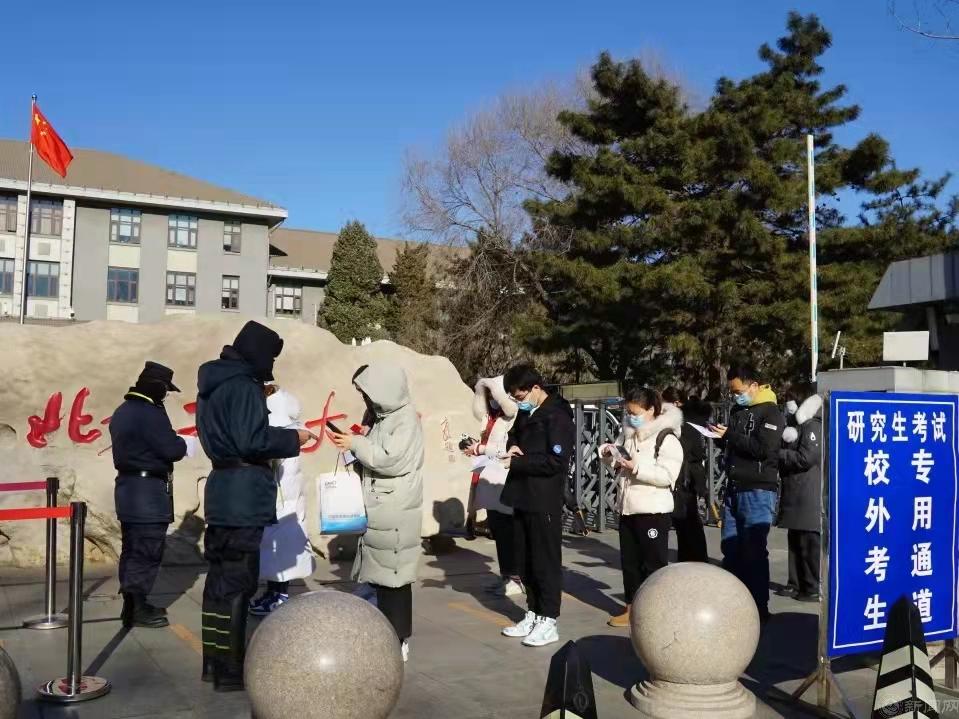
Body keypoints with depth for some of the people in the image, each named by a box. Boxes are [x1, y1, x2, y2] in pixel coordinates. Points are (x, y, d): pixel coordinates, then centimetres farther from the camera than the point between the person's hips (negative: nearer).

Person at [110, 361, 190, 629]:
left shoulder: (122, 412, 15)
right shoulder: (150, 413, -17)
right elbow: (172, 449, -19)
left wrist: (173, 443, 15)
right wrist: (182, 443, 3)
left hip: (128, 487, 10)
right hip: (149, 490, -10)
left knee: (132, 549, 13)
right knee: (147, 551, -6)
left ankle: (131, 604, 19)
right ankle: (136, 608, -4)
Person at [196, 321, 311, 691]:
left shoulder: (214, 383, 16)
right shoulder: (244, 385, -15)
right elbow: (251, 439, -22)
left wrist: (281, 438, 16)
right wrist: (293, 438, -9)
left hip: (223, 488, 10)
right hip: (243, 493, -10)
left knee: (220, 575, 15)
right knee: (237, 580, -4)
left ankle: (212, 660, 23)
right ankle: (229, 669, 2)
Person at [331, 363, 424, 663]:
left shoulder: (406, 418, -11)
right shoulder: (381, 416, 14)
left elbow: (391, 460, -20)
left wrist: (357, 445, -11)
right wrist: (354, 447, 1)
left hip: (396, 512, -8)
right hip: (377, 509, 8)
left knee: (394, 574, -3)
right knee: (379, 573, 12)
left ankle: (399, 641, 5)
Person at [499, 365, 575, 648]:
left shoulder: (558, 417, -13)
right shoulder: (525, 414, 13)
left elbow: (556, 462, -19)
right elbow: (515, 437, 29)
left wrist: (516, 461, -19)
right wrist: (512, 446, 4)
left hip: (545, 500, -8)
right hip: (522, 497, 8)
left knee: (546, 561, -1)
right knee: (526, 560, 13)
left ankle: (549, 621, 8)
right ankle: (533, 614, 24)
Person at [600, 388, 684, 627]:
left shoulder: (666, 438, -12)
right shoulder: (628, 433, 12)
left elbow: (667, 475, -21)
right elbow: (618, 463, 23)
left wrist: (637, 468, -27)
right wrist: (609, 453, 1)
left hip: (654, 510, -8)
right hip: (627, 507, 8)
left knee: (654, 562, 1)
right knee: (629, 560, 14)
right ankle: (632, 607, 25)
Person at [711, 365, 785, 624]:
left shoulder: (770, 412, -6)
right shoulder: (738, 411, 17)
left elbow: (764, 448, -20)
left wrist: (730, 435, -16)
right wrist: (720, 433, 4)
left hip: (758, 492, -7)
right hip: (733, 489, 7)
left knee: (754, 551, -4)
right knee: (730, 548, 8)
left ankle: (759, 607, 5)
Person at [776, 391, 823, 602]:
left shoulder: (813, 427, -10)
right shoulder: (801, 427, 21)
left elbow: (805, 458, -18)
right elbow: (791, 454, 29)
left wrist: (779, 454, -7)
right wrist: (785, 443, 8)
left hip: (809, 499, -10)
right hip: (796, 497, 10)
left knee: (809, 545, -6)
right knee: (795, 543, 13)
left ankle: (814, 589, -3)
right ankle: (796, 584, 20)